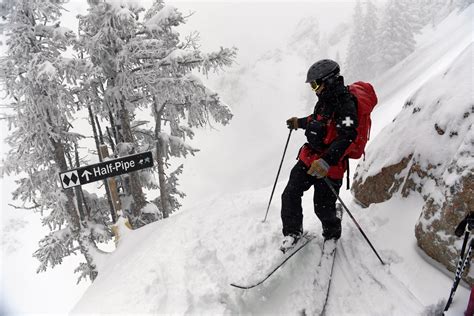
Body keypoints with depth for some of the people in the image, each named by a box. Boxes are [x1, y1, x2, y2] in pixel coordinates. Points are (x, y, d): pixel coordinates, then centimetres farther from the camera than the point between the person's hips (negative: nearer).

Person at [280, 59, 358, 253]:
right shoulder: (325, 99, 9)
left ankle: (332, 235, 35)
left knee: (323, 208, 3)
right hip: (309, 158, 8)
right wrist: (299, 122, 37)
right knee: (290, 195, 4)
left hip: (329, 166, -8)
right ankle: (293, 232, 24)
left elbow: (347, 137, -30)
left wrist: (326, 161, -39)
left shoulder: (346, 104, -20)